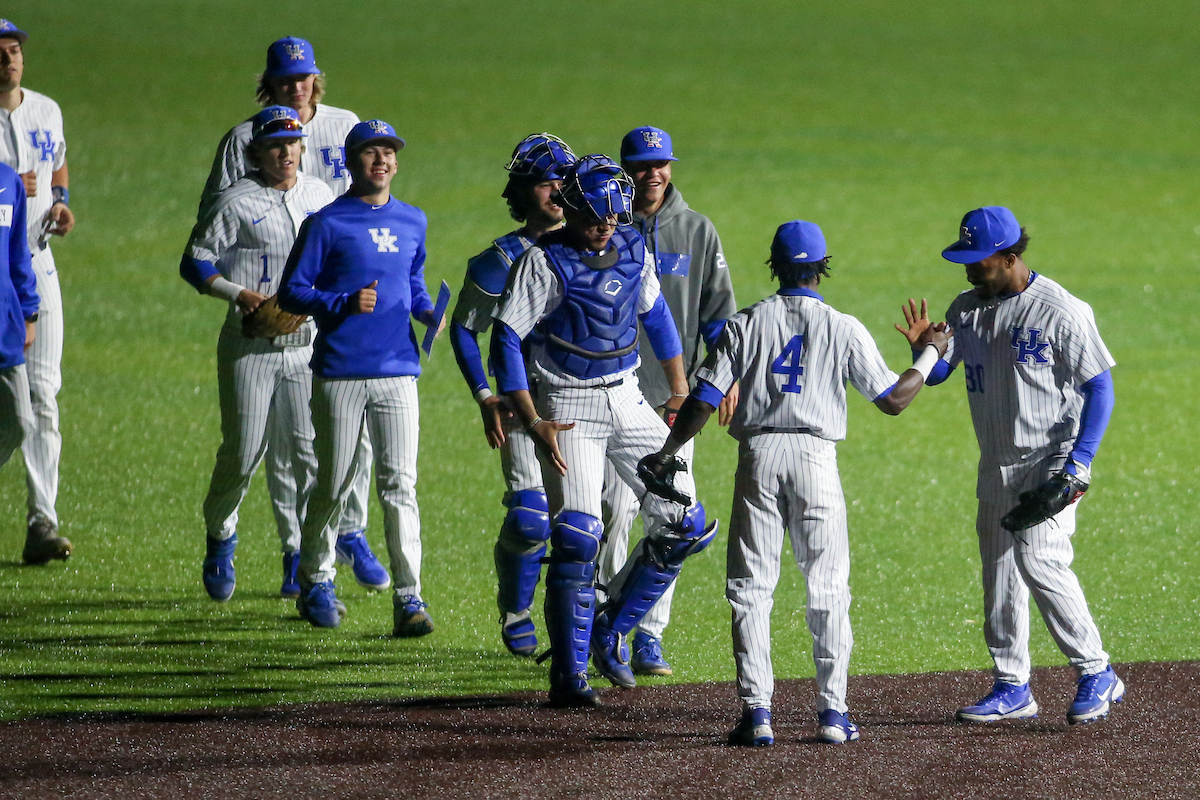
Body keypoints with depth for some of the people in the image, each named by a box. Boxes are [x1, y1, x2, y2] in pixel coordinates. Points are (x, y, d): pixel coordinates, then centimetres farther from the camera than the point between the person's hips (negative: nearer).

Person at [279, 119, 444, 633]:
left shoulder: (413, 222, 13)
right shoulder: (326, 224, -2)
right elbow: (292, 291, -3)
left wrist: (427, 313, 3)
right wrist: (344, 304, -18)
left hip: (398, 369, 3)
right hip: (339, 373, -3)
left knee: (399, 483, -6)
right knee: (334, 484, 5)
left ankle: (408, 598, -8)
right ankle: (315, 581, 25)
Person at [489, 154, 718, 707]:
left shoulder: (632, 250, 3)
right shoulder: (545, 262, -14)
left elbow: (655, 314, 20)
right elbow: (506, 340, -15)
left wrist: (681, 392, 18)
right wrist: (534, 423, -20)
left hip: (627, 401, 6)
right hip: (569, 409, -6)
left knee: (684, 526, 2)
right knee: (578, 538, -16)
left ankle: (610, 631, 17)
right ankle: (569, 677, -10)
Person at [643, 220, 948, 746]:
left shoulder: (747, 324, 4)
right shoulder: (843, 329, 3)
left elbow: (703, 401, -1)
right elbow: (892, 400, 5)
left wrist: (665, 456, 10)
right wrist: (930, 353, 21)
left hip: (758, 455, 0)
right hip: (816, 457, 0)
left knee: (751, 588, 4)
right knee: (828, 589, 7)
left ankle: (756, 710, -3)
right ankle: (832, 711, 4)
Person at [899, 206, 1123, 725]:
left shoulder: (1061, 312, -14)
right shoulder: (967, 310, 6)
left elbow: (1100, 388, -11)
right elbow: (934, 375, 12)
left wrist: (1080, 463, -20)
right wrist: (924, 347, -12)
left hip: (1051, 461, -7)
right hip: (996, 466, 7)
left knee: (1039, 559, -20)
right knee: (998, 570, 7)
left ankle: (1096, 674, -10)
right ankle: (1012, 689, 16)